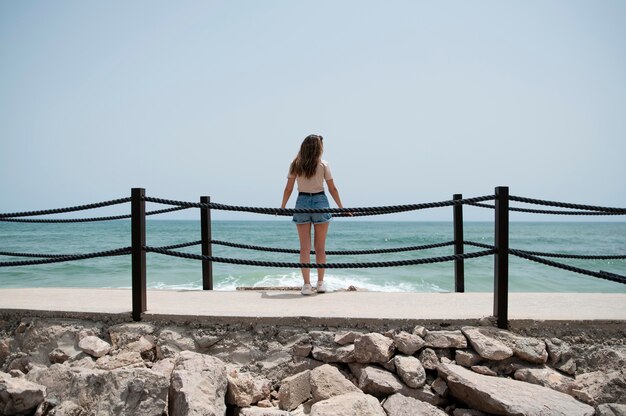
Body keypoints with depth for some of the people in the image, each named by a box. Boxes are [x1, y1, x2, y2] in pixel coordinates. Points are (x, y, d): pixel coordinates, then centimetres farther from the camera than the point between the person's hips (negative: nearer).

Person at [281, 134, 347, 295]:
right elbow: (332, 189, 0)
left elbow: (288, 188, 2)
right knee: (320, 246, 9)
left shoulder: (295, 165, 0)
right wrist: (341, 208, 11)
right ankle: (320, 283, 15)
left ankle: (307, 285, 4)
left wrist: (282, 207, 14)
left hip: (302, 203, 1)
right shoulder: (323, 165, -4)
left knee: (305, 247, 4)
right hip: (320, 202, -1)